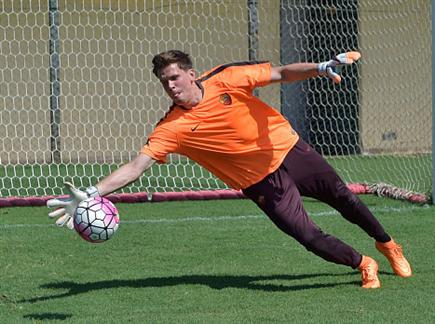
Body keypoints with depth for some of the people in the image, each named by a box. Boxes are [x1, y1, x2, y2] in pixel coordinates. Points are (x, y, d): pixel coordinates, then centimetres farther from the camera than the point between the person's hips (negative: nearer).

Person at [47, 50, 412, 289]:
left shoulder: (225, 81, -16)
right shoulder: (172, 128, -17)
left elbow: (281, 73, -12)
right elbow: (136, 166, -23)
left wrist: (321, 68, -27)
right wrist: (89, 194, -34)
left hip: (289, 149, 1)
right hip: (262, 181, -1)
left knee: (343, 198, 13)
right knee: (309, 236, -12)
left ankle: (387, 244, 42)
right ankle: (364, 265, 15)